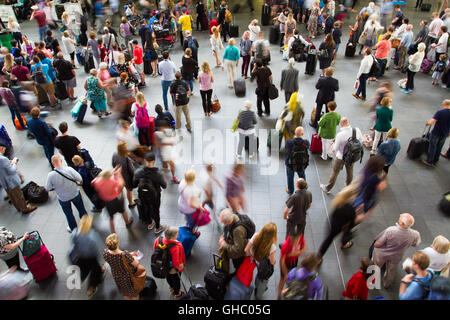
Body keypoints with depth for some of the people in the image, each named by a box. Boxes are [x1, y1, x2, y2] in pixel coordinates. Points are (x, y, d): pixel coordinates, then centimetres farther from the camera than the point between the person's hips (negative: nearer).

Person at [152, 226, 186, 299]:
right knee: (176, 280, 27)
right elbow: (176, 262, -37)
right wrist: (180, 265, -14)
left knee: (168, 277, 36)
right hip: (174, 269, -5)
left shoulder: (158, 240, -26)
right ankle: (177, 294, 55)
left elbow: (155, 249, -6)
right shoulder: (177, 247, -43)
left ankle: (172, 289, 66)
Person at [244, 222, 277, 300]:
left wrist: (251, 256, -2)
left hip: (257, 261, 3)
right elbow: (272, 262, -24)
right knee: (264, 279, 29)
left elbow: (246, 250, -19)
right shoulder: (272, 246, -37)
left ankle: (257, 289, 63)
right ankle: (258, 296, 52)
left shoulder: (256, 236, -29)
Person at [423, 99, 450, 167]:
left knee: (432, 147, 8)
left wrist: (428, 122, -3)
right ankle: (435, 161, 29)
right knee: (439, 147, 18)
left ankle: (429, 161, 14)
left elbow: (432, 122, -25)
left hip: (436, 133, -4)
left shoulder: (439, 112, -18)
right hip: (444, 134, 4)